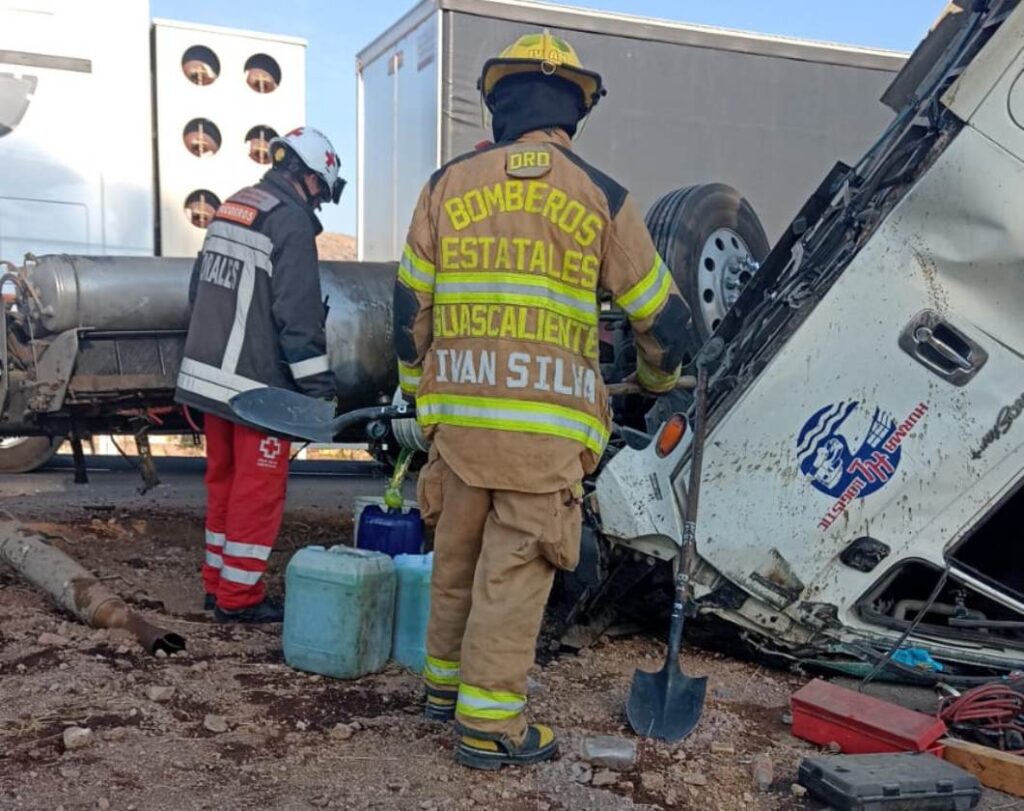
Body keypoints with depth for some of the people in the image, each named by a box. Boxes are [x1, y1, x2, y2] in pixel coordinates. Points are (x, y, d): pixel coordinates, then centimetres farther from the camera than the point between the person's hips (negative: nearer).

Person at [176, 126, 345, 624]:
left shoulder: (229, 210, 13)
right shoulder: (291, 223, -14)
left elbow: (199, 289, 19)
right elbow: (298, 314, -20)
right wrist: (319, 385, -17)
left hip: (211, 373, 9)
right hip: (258, 382, -9)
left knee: (223, 480, 17)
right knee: (258, 489, 0)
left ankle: (218, 583, 26)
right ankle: (238, 597, 6)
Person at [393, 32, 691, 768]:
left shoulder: (449, 185, 6)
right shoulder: (600, 196, 1)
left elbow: (410, 306, 9)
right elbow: (661, 313, 9)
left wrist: (419, 392, 23)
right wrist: (660, 376, 29)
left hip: (459, 415, 3)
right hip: (546, 424, -3)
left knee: (457, 557, 19)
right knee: (514, 572, 4)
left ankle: (447, 682, 35)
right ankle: (489, 724, 12)